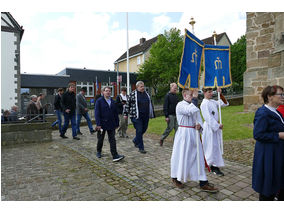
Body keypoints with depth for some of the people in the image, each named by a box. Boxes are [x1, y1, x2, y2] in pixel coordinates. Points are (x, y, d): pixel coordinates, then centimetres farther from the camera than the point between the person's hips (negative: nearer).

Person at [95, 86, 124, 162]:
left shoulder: (113, 102, 8)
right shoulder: (99, 101, -5)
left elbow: (116, 113, 11)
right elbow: (97, 113, -11)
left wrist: (117, 124, 9)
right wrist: (98, 124, -17)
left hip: (111, 124, 3)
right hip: (102, 124, -3)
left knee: (112, 140, -1)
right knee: (100, 140, 13)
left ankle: (115, 156, -3)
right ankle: (98, 152, 36)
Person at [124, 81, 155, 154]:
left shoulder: (146, 94, 12)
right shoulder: (133, 94, -5)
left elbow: (150, 104, 21)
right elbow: (128, 104, -1)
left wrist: (152, 114, 20)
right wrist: (126, 114, -2)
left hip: (146, 116, 6)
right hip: (137, 116, -6)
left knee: (144, 129, 13)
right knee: (139, 131, -3)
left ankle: (135, 140, 39)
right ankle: (141, 148, 8)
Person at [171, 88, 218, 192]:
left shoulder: (193, 105, 12)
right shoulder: (180, 105, -11)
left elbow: (198, 116, 9)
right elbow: (191, 111, -29)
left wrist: (199, 124, -12)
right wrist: (195, 98, -20)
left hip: (194, 134, 7)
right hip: (183, 134, -7)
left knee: (199, 157, 8)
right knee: (181, 157, 6)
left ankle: (203, 183, 17)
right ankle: (175, 178, 29)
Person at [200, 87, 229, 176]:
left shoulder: (213, 102, 10)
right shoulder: (204, 104, -15)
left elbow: (225, 103, 12)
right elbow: (208, 118, -18)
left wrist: (220, 94, -1)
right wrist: (218, 125, -15)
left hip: (216, 126, 8)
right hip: (209, 127, -8)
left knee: (216, 146, 13)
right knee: (212, 147, -3)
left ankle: (214, 166, 26)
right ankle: (214, 167, 7)